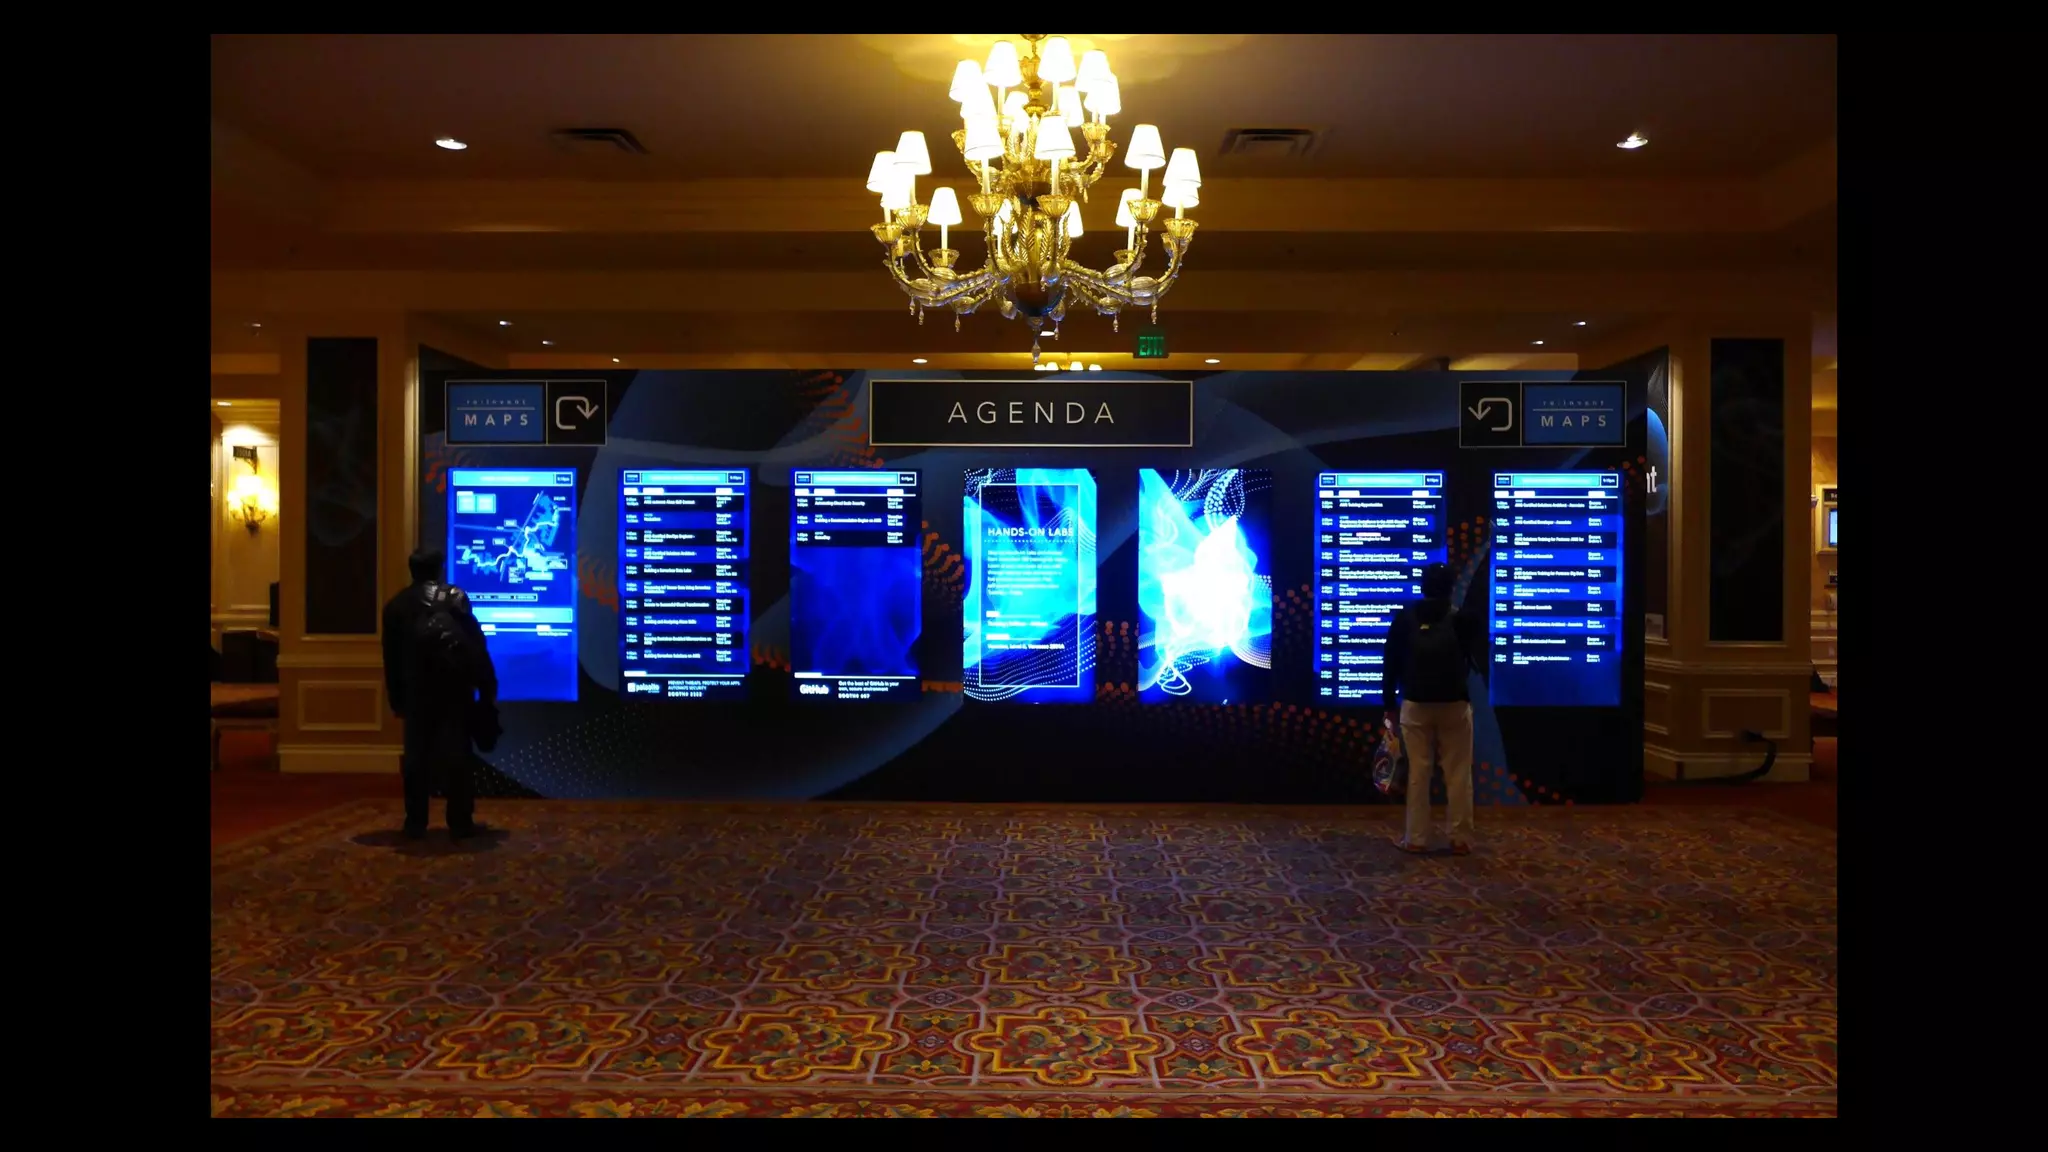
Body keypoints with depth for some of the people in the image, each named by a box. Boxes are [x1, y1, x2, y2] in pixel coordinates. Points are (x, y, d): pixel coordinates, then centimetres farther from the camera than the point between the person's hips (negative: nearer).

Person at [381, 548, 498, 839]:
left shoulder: (396, 605, 7)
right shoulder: (455, 597, -1)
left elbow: (392, 659, 9)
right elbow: (476, 645, -4)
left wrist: (397, 698, 15)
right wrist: (487, 690, -1)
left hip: (417, 693, 2)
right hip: (455, 690, -2)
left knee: (417, 757, 8)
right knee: (458, 755, 1)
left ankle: (415, 823, 10)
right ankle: (461, 823, 1)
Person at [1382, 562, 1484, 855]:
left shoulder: (1404, 618, 1)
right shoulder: (1463, 619, -2)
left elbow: (1390, 664, 2)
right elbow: (1479, 657, 1)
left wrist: (1390, 704, 8)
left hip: (1415, 705, 1)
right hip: (1454, 705, -1)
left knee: (1418, 773, 4)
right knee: (1458, 774, 5)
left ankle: (1416, 839, 7)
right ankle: (1461, 839, 7)